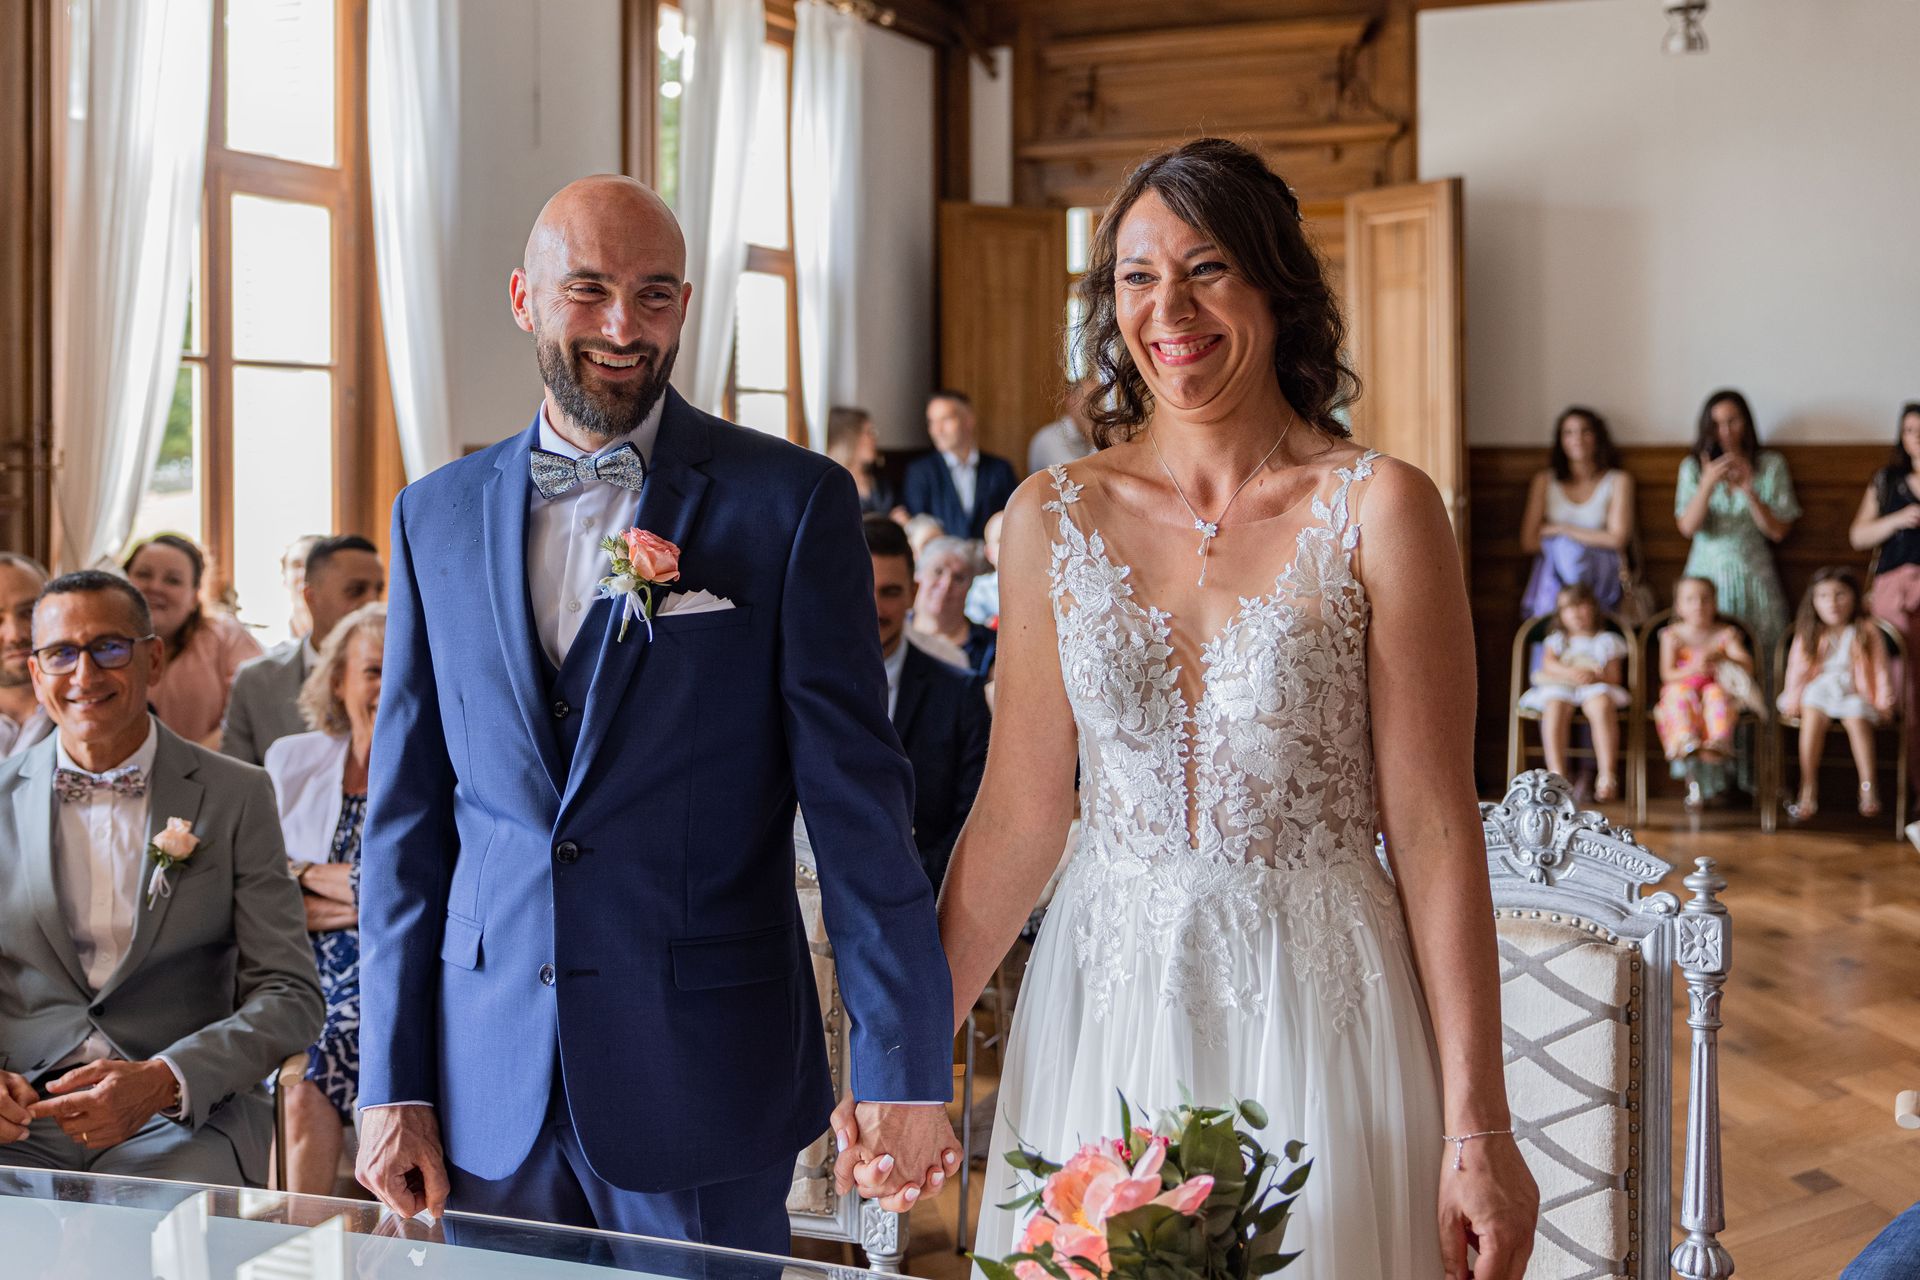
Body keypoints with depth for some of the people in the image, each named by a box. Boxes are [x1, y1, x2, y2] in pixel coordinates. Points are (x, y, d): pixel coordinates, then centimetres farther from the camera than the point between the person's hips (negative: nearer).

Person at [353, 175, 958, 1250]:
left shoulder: (792, 501, -5)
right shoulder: (438, 516, 7)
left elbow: (858, 796, -8)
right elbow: (407, 812, 8)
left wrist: (903, 1068, -12)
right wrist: (394, 1083, 4)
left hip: (704, 1080, -3)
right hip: (490, 1079, 3)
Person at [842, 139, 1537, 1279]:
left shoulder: (1379, 510, -6)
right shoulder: (1053, 519, 2)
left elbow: (1434, 830, -8)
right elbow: (1019, 813, 5)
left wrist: (1478, 1128, -10)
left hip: (1315, 1006, -2)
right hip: (1105, 1003, 3)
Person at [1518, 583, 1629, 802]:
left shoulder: (1606, 641, 23)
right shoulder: (1557, 640, 27)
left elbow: (1615, 676, 11)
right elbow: (1548, 663, 5)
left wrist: (1597, 676, -13)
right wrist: (1570, 672, -16)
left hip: (1596, 688, -1)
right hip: (1560, 688, 1)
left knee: (1602, 704, -39)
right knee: (1555, 707, -37)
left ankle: (1607, 774, -44)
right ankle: (1557, 773, -44)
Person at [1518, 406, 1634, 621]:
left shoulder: (1617, 481, 8)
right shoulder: (1545, 481, 13)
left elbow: (1617, 539, -4)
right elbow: (1528, 542, 4)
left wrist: (1561, 530, -2)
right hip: (1551, 569, 1)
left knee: (1567, 549, -35)